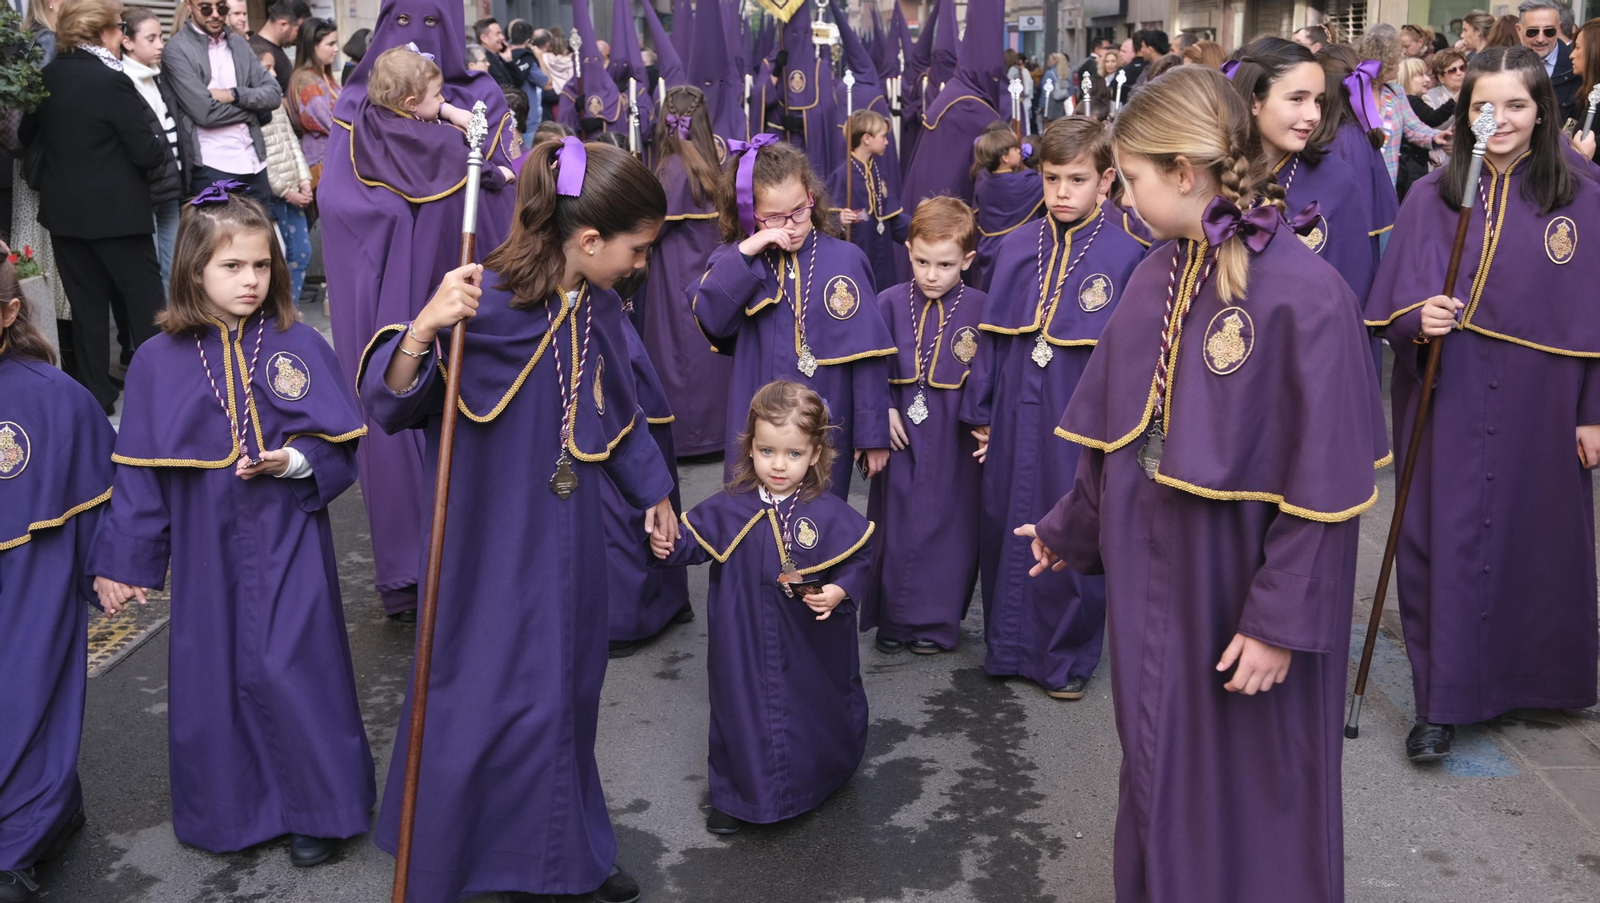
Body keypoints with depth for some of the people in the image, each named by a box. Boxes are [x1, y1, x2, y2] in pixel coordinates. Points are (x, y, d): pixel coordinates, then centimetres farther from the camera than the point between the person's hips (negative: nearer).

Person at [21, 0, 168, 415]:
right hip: (116, 211, -6)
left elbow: (29, 135, 13)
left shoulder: (46, 78, 1)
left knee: (86, 306, 12)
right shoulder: (112, 81, -17)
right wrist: (162, 144, 5)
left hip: (64, 209, 6)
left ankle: (94, 395, 16)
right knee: (145, 301, 6)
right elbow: (147, 152, -15)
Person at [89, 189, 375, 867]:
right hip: (206, 549, 2)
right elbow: (139, 473, 2)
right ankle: (229, 807, 30)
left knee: (290, 668, -2)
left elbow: (340, 448, -1)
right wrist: (123, 561, 3)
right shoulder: (158, 361, -2)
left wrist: (292, 461, -20)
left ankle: (320, 807, 18)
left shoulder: (299, 346, -5)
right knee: (211, 676, 11)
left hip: (288, 543, -2)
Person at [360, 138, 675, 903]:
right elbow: (389, 407, -23)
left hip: (571, 542, 7)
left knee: (566, 694, 20)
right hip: (494, 549, -7)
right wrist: (421, 330, -42)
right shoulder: (485, 304, -22)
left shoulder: (600, 308, 0)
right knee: (483, 706, 3)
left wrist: (654, 491, 27)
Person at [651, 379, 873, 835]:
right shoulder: (729, 507, -6)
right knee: (742, 712, 11)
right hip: (745, 647, 1)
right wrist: (668, 545, -16)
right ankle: (734, 795, 31)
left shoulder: (831, 514, -11)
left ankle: (818, 782, 43)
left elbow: (860, 560, -5)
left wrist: (840, 592, -21)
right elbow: (694, 538, 4)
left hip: (812, 649, -1)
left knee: (814, 710, 16)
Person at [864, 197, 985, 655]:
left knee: (949, 526, 7)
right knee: (897, 525, 8)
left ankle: (936, 622, 23)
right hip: (901, 430, 1)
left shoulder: (981, 308, -6)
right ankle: (893, 619, 23)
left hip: (955, 438, -1)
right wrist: (883, 409, -7)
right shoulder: (890, 302, -2)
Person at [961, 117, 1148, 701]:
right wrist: (979, 412, 9)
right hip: (1016, 417, 4)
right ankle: (1009, 646, 31)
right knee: (1005, 528, 12)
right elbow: (992, 335, 9)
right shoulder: (1016, 248, 3)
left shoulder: (1127, 254, -8)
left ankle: (1069, 657, 27)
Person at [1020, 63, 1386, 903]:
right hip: (1152, 573, 6)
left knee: (1249, 788, 12)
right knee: (1159, 764, 20)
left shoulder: (1304, 294, -20)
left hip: (1244, 586, -6)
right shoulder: (1157, 274, 2)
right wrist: (1073, 527, 19)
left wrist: (1283, 620, -17)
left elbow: (1322, 485, -18)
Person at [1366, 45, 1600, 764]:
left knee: (1537, 536, 10)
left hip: (1541, 407, 1)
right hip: (1449, 402, 0)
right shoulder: (1430, 198, 0)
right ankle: (1440, 704, 10)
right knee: (1447, 537, 1)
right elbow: (1394, 306, 0)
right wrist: (1418, 320, -22)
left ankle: (1537, 678, 32)